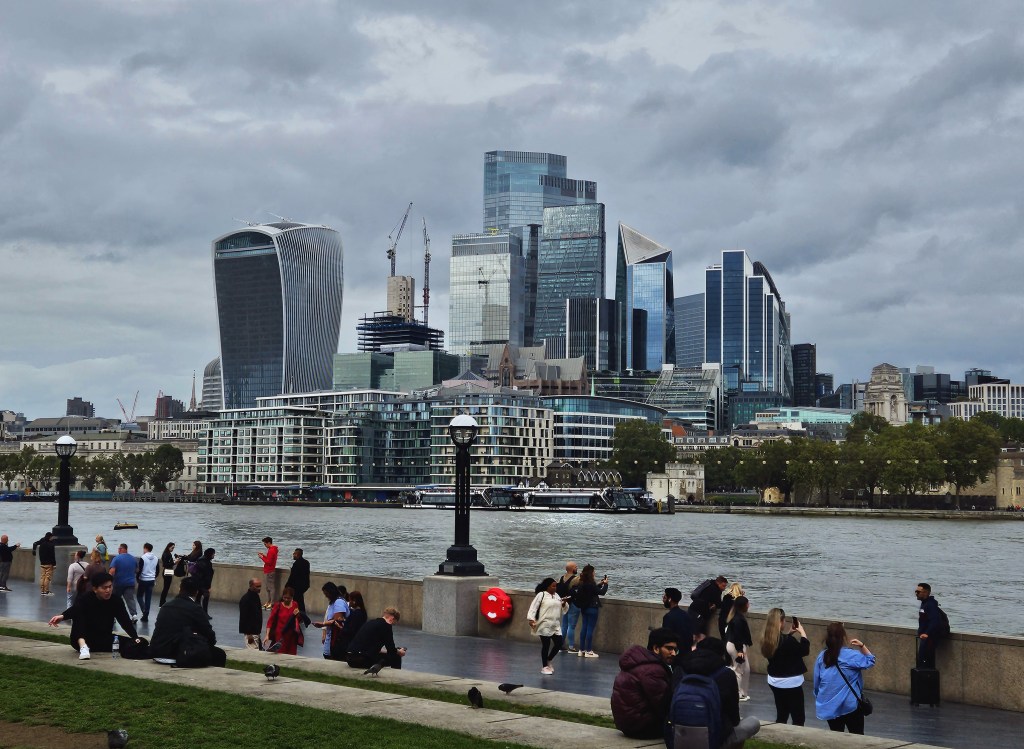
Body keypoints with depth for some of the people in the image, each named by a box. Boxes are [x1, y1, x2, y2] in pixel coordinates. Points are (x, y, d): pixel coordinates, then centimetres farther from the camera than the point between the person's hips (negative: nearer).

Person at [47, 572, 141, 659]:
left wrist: (135, 638, -30)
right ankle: (83, 647, -42)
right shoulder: (85, 599, -15)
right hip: (82, 640, -1)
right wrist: (62, 616, -58)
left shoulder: (116, 600, -8)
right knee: (78, 616, -30)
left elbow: (125, 621, -14)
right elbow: (74, 610, -35)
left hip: (104, 641, 1)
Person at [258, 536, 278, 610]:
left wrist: (262, 557, -12)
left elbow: (269, 562, -23)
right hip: (268, 571, 11)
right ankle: (268, 601, 21)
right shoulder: (273, 549, 13)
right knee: (268, 587, 15)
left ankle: (272, 603, -5)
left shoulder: (271, 551, -19)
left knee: (271, 587, -7)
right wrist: (264, 555, 9)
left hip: (269, 572, -11)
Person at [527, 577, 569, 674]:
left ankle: (548, 661, 27)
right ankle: (544, 667, 12)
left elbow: (563, 610, 18)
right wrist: (531, 619, -21)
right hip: (545, 626, -6)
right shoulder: (541, 595, -7)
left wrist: (564, 604, -2)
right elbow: (533, 607, -11)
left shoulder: (556, 596, 13)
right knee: (546, 645, -1)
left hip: (556, 626, 7)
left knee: (559, 644, 5)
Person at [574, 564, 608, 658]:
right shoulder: (590, 584, -19)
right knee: (590, 628, -3)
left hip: (584, 608, 8)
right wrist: (605, 584, 2)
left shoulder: (582, 583, 5)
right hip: (592, 608, -8)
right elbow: (602, 592, -13)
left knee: (584, 628, 13)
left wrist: (600, 584, 19)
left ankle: (582, 650, 17)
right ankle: (588, 651, -1)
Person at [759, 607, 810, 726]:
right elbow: (805, 651, -12)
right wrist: (802, 632, -2)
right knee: (798, 717, 2)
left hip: (775, 681, 8)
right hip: (791, 683, -8)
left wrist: (790, 632, 12)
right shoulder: (787, 640, -25)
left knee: (781, 715, 18)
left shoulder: (767, 639, -2)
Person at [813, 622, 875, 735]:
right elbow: (870, 661, 1)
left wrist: (818, 700, 21)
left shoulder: (822, 656, 1)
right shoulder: (851, 655, -14)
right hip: (850, 704, -4)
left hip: (828, 706, 4)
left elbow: (816, 683, 9)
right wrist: (862, 646, 5)